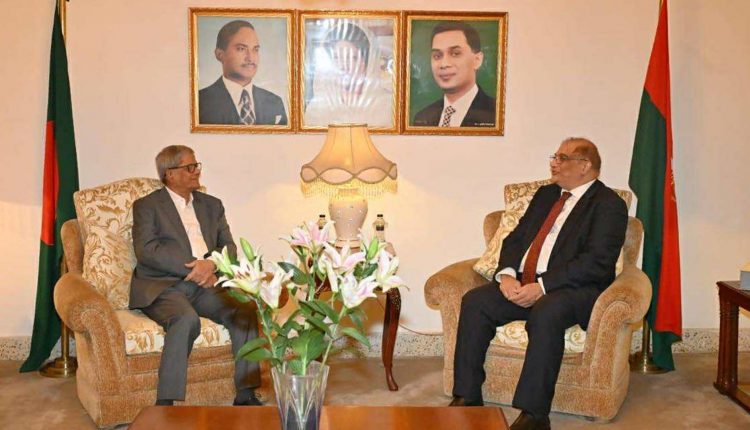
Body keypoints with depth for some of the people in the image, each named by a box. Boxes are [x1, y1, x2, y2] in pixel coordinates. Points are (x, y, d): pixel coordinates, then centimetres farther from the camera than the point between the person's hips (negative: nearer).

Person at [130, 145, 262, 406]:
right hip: (163, 286, -4)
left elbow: (229, 247, 15)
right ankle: (165, 404, -31)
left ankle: (246, 395, -19)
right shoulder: (146, 206, 7)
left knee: (246, 310, -23)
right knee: (186, 319, -36)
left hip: (205, 285, 4)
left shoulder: (212, 205, 22)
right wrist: (192, 267, -16)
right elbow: (146, 250, -7)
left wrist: (212, 264, -9)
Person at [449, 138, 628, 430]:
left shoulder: (609, 205, -3)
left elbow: (596, 263, -15)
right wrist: (506, 274, -5)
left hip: (573, 289, -7)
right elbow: (515, 239, 17)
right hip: (521, 285, 7)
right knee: (474, 301, -16)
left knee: (545, 313, -37)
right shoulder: (546, 195, 21)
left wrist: (541, 286, -22)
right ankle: (467, 397, -10)